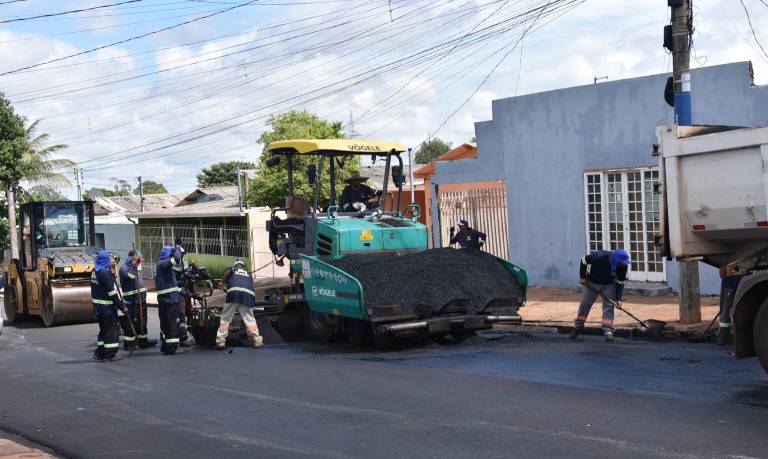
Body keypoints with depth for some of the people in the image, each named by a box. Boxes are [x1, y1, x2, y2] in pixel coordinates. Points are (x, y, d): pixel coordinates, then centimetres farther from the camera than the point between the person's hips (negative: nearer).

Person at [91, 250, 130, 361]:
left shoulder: (94, 272, 7)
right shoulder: (105, 273, -19)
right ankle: (109, 353, 1)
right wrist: (122, 307, -16)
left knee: (103, 329, 18)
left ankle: (99, 353, 23)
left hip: (98, 306, 9)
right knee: (112, 329, -1)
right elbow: (112, 292, -20)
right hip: (107, 307, -9)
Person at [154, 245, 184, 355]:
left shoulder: (159, 264, 19)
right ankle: (171, 346, -6)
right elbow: (176, 259, -30)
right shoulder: (163, 263, -13)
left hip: (163, 298, 10)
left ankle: (165, 345, 24)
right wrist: (177, 250, -10)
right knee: (172, 322, -6)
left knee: (165, 322, 16)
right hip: (170, 298, -10)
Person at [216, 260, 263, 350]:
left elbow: (227, 271, 1)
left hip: (234, 294, -2)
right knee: (249, 319, 9)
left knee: (225, 318, 4)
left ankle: (220, 341, -3)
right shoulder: (248, 274, 32)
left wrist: (224, 284, 13)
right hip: (247, 296, 2)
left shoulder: (232, 269, 23)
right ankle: (257, 340, 3)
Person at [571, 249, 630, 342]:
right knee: (585, 305, 8)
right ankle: (578, 326, 25)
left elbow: (620, 282, -10)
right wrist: (583, 276, -11)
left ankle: (608, 331, -6)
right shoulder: (599, 257, -35)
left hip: (609, 285, 2)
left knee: (609, 306, -9)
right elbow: (584, 260, -18)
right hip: (591, 283, -2)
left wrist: (618, 298, -11)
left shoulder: (623, 266, -23)